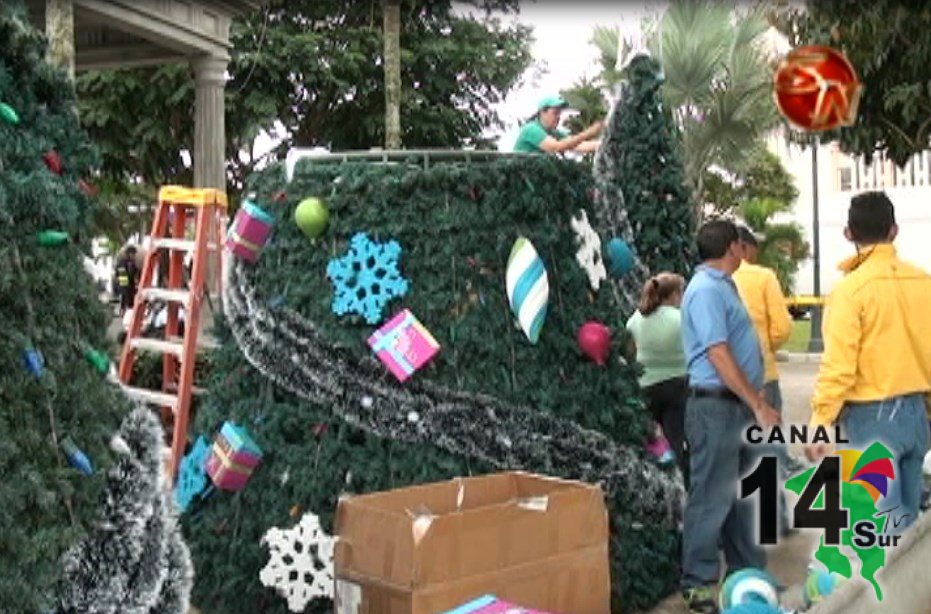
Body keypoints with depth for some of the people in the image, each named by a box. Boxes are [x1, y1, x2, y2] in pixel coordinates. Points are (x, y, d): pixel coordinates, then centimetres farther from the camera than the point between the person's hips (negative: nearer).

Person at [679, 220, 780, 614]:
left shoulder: (722, 285, 14)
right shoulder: (706, 290, -16)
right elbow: (718, 356, -22)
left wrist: (754, 401, 20)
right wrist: (759, 405, -19)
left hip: (738, 404, 10)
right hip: (716, 406, -10)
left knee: (741, 492, 17)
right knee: (712, 497, -3)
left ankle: (748, 571, 28)